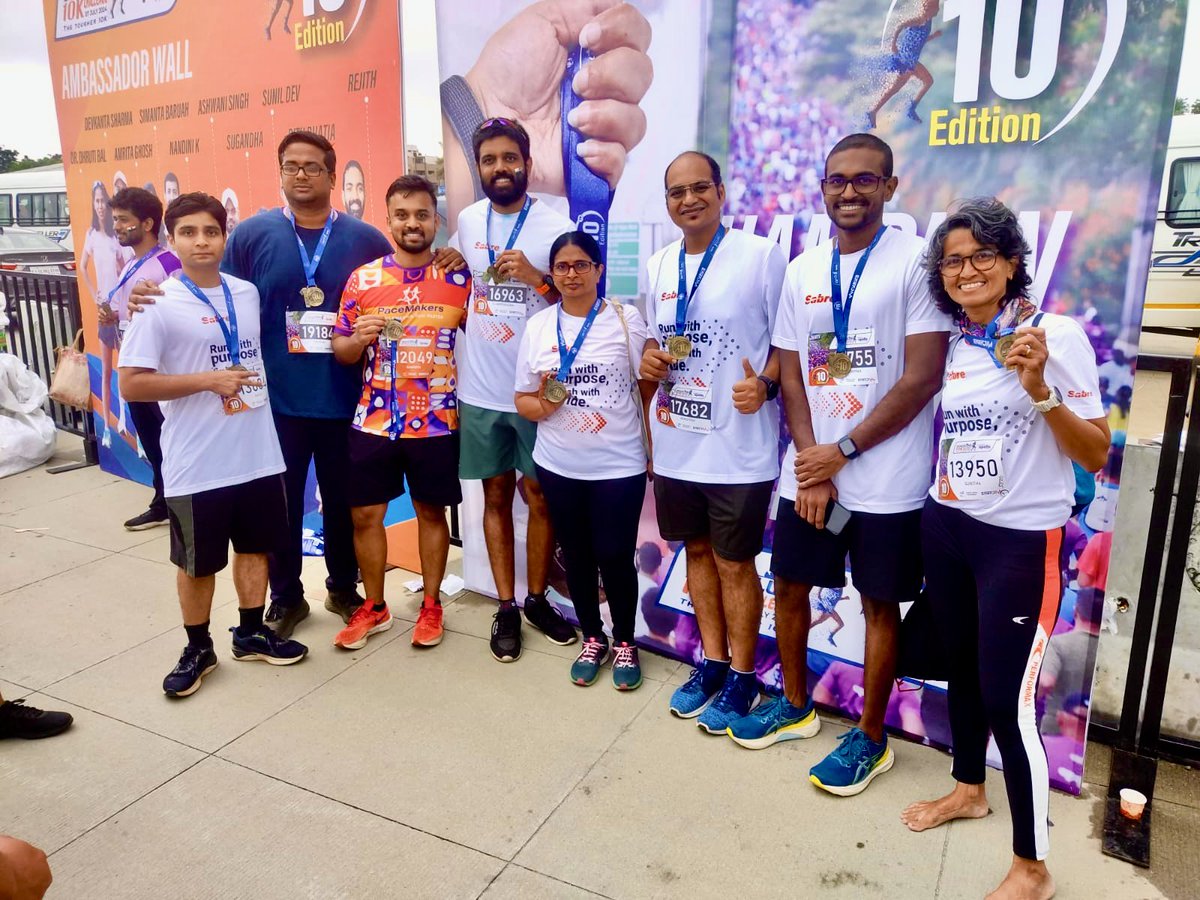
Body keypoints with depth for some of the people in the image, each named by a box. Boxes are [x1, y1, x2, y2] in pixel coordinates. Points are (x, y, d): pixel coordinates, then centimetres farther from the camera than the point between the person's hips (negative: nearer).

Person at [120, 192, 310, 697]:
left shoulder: (247, 293, 5)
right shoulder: (159, 305, -11)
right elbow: (131, 384, -14)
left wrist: (252, 385, 8)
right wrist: (209, 380, -19)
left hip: (258, 453, 5)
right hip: (197, 464, -5)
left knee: (256, 546, 16)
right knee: (198, 561, 10)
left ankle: (251, 633, 35)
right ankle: (198, 649, 29)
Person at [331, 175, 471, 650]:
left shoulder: (460, 279, -2)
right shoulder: (362, 279, 1)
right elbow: (340, 350, 5)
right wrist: (359, 338, -17)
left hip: (437, 423, -1)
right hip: (373, 421, 2)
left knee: (432, 512, 10)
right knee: (365, 513, 7)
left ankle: (431, 605, 27)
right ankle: (373, 607, 26)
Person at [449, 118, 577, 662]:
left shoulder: (556, 227, -6)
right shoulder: (467, 222, 5)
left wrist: (536, 278, -21)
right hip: (480, 391, 3)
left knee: (540, 496, 7)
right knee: (496, 496, 10)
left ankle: (537, 599, 26)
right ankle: (506, 608, 22)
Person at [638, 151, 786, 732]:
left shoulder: (762, 255, -8)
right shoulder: (658, 266, 9)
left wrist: (765, 384, -23)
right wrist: (649, 360, -2)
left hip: (738, 444, -5)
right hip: (675, 441, 6)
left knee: (734, 561, 6)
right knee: (697, 549, 17)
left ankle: (741, 678, 26)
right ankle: (712, 662, 35)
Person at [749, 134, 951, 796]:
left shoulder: (916, 261, -8)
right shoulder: (802, 272, 7)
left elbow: (922, 378, -13)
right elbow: (790, 375, 6)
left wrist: (841, 452, -12)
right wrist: (809, 461, -6)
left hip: (886, 478, -5)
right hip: (809, 470, 5)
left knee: (879, 603, 8)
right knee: (789, 584, 14)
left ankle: (870, 738, 27)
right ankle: (795, 705, 37)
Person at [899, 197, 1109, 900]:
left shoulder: (1058, 333, -10)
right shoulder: (953, 345, 7)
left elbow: (1096, 454, -12)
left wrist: (1039, 389, -24)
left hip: (1022, 539, -6)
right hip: (947, 527, 6)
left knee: (1008, 697, -4)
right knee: (962, 666, 18)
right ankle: (969, 789, 41)